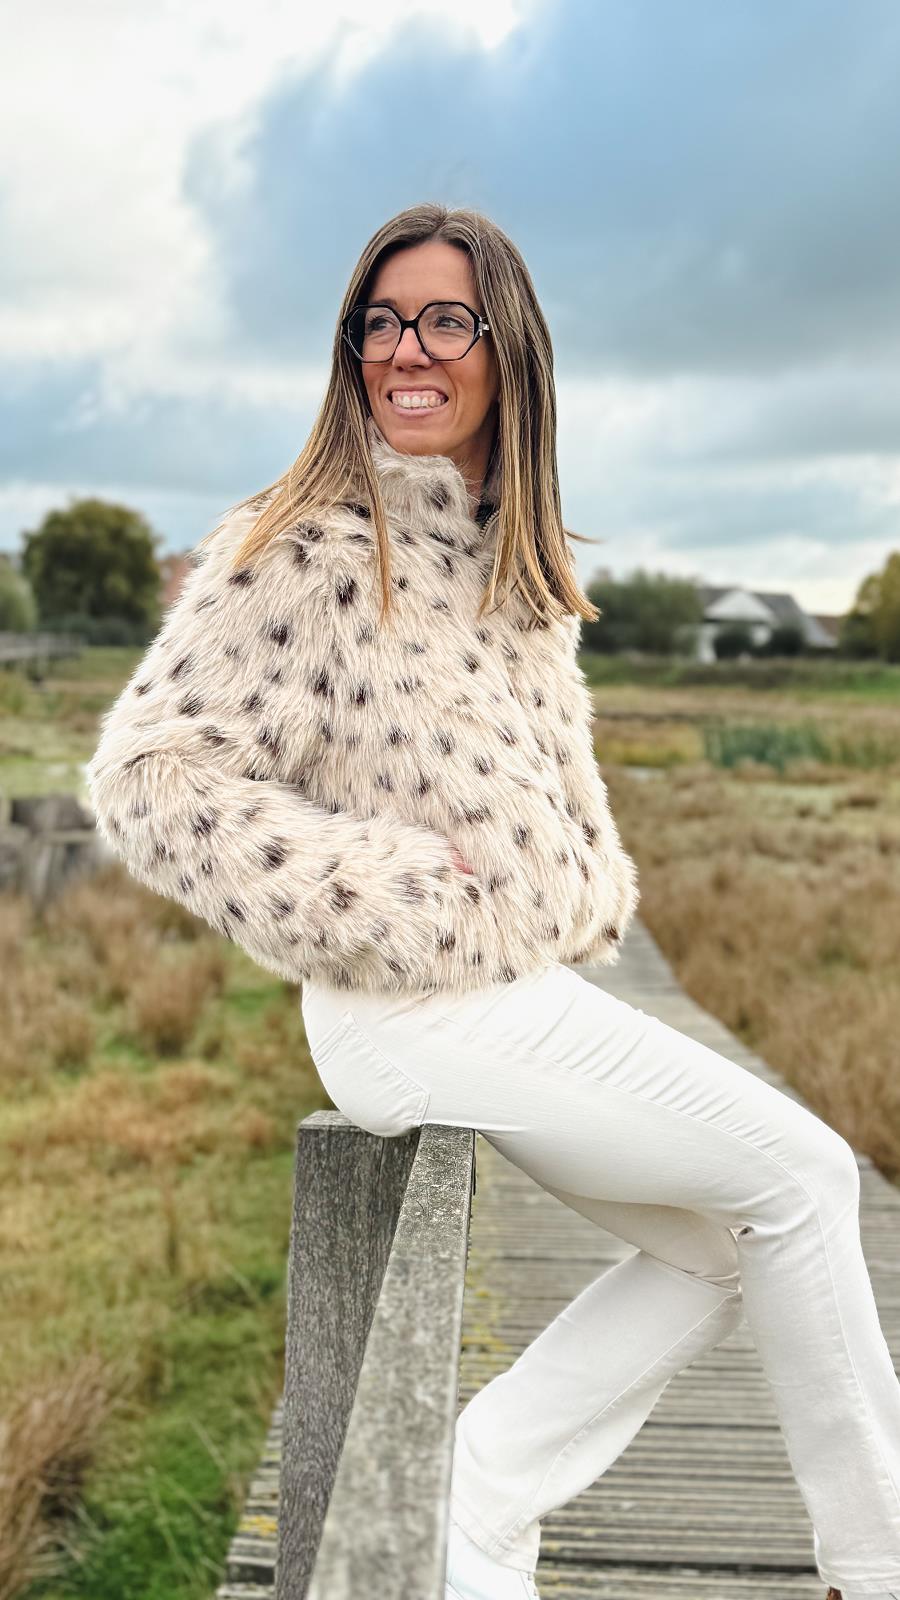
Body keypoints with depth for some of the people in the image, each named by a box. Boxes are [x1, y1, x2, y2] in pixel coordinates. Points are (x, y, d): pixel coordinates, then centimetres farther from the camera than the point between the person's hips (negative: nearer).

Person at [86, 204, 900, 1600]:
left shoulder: (517, 563, 12)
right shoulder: (302, 547, -13)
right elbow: (148, 776, -18)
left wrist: (593, 900, 8)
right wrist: (382, 900, -20)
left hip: (531, 993, 9)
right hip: (416, 1012, -9)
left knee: (722, 1252, 12)